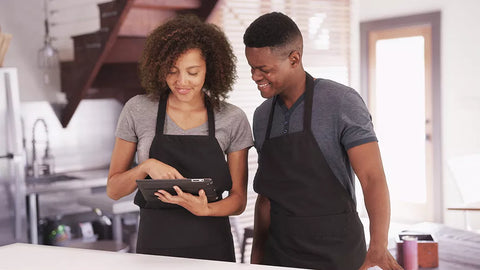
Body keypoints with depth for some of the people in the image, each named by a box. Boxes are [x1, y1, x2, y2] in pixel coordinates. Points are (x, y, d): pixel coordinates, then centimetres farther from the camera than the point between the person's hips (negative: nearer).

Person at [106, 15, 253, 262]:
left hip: (213, 248, 0)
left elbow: (238, 199, 2)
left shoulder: (233, 120, -3)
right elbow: (113, 189, 2)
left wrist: (205, 209, -17)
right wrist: (146, 166, -16)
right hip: (154, 244, 0)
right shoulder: (138, 110, -3)